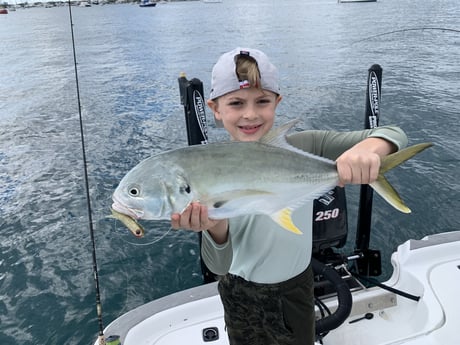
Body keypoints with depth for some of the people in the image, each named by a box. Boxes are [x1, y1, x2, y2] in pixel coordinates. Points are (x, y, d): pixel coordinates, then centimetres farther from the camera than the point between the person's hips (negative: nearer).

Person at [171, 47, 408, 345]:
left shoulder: (303, 146, -19)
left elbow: (395, 136, -19)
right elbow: (219, 266, -20)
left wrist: (369, 148, -43)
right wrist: (216, 227, -43)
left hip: (299, 285, 2)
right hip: (244, 295, -1)